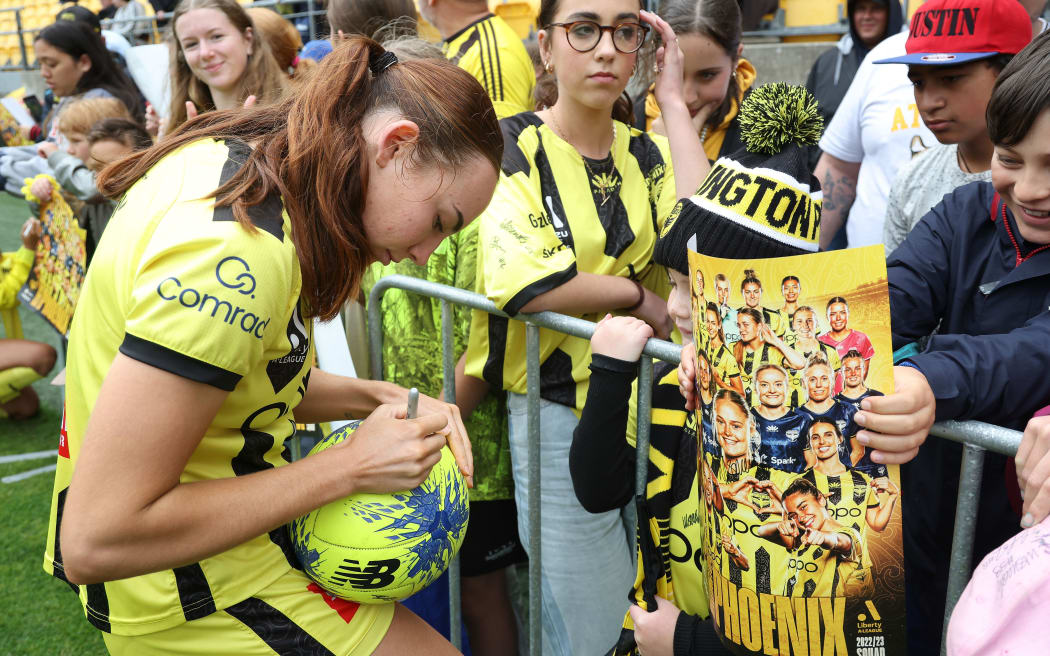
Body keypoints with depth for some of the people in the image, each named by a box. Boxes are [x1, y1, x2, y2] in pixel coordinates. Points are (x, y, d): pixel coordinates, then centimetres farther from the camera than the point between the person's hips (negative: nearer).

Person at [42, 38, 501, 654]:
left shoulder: (226, 156, -1)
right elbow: (95, 540, -30)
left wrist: (378, 398, -3)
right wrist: (351, 466, -24)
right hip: (200, 602, -9)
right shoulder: (237, 253, -31)